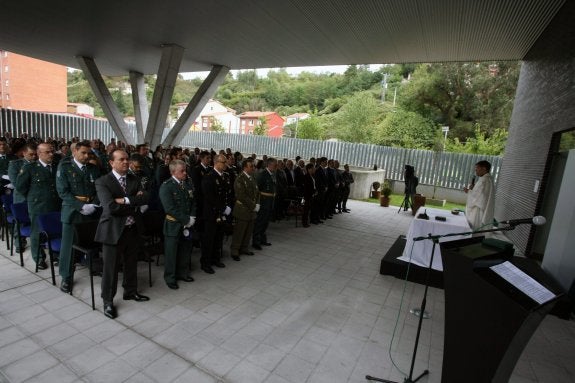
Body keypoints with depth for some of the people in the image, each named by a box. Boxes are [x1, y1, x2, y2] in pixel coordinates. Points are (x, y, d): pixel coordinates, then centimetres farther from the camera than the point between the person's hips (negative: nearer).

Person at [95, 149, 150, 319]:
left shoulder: (134, 179, 6)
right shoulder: (102, 182, -10)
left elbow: (145, 199, -8)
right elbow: (111, 207, -22)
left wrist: (126, 200, -20)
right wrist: (135, 206, -13)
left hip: (133, 229, 5)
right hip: (113, 230, -5)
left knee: (131, 264, 18)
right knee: (111, 268, 6)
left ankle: (130, 292, 38)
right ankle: (108, 301, 24)